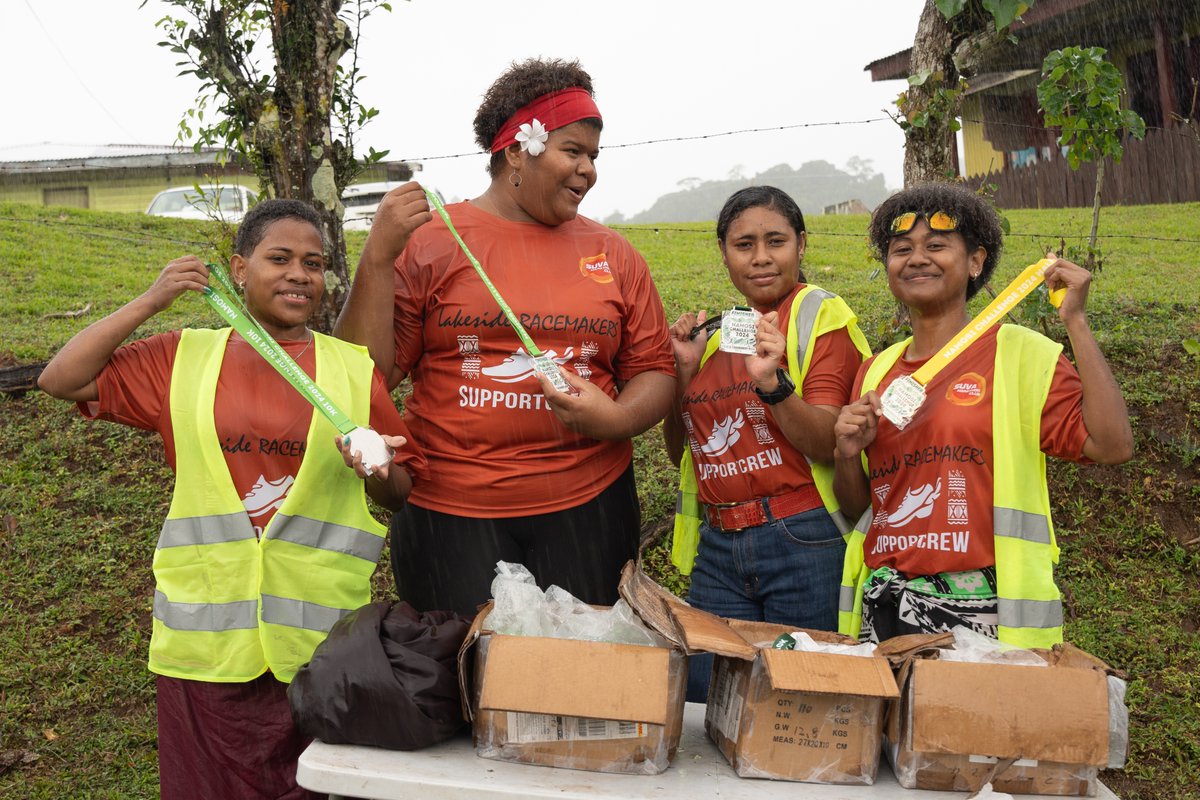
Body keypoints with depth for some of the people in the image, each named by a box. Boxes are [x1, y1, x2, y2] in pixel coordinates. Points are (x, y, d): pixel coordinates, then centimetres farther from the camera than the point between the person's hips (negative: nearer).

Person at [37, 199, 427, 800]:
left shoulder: (354, 368, 4)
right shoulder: (184, 357, 6)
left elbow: (402, 492, 7)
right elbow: (60, 380, 2)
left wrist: (374, 472, -16)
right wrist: (150, 302, -4)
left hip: (320, 634, 0)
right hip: (206, 634, 1)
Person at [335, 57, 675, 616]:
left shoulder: (613, 255, 8)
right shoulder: (428, 240, -2)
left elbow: (654, 370, 11)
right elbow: (368, 375, -5)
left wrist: (616, 419, -9)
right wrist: (377, 257, -15)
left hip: (587, 507, 3)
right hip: (449, 514, -2)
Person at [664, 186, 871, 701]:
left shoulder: (821, 315, -2)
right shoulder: (718, 332, 13)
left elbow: (830, 446, -12)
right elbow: (683, 454, 14)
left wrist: (771, 382, -28)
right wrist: (684, 369, 1)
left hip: (804, 544, -5)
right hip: (718, 547, 5)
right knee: (703, 700, 7)